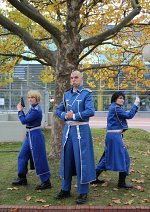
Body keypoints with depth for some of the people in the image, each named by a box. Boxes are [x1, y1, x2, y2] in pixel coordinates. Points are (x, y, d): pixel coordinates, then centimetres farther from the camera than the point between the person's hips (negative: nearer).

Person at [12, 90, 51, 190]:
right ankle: (22, 178, 28)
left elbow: (24, 121, -19)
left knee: (39, 159, -4)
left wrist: (19, 110, -6)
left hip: (35, 136, -10)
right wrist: (21, 110, 5)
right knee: (22, 156, 16)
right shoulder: (32, 108, 11)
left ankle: (46, 182, 5)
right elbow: (26, 119, 15)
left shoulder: (36, 110, -19)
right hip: (30, 135, 10)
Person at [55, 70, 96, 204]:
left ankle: (83, 193, 7)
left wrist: (74, 116, -16)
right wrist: (65, 115, -6)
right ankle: (66, 190, 23)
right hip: (68, 129, 6)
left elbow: (91, 111, -19)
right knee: (67, 159, 11)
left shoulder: (87, 93, -7)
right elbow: (58, 110, 15)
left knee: (82, 160, -4)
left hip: (81, 130, -6)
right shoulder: (67, 94, 11)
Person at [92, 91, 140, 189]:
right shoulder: (116, 108, -13)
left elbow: (126, 115, 13)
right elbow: (129, 115, -16)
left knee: (107, 157, 17)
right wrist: (136, 104, -9)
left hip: (111, 136, 10)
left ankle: (95, 177, 21)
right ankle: (122, 182, 6)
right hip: (115, 136, -10)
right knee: (124, 158, 0)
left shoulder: (113, 107, 17)